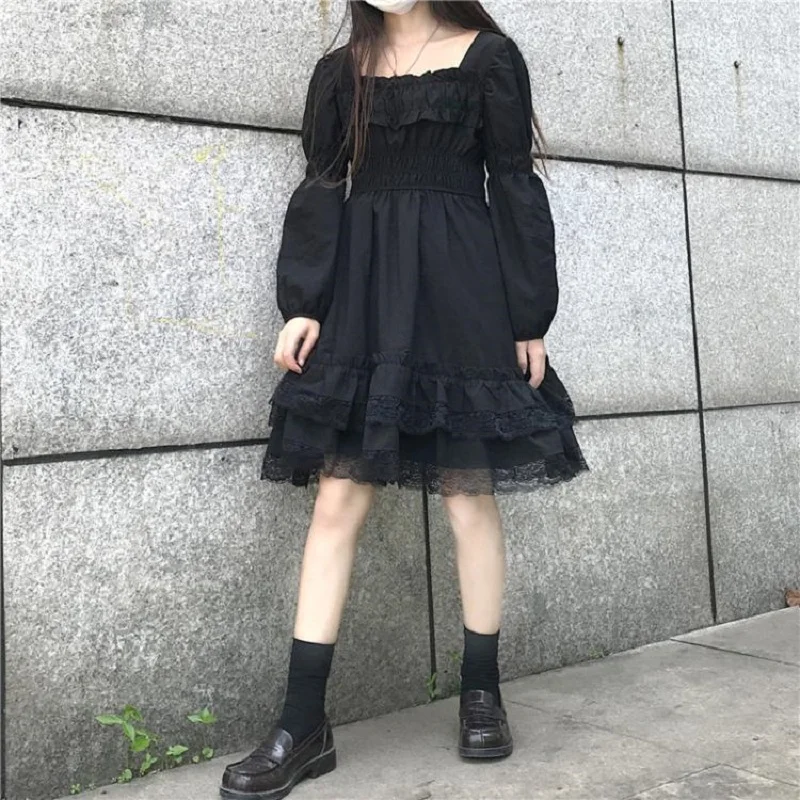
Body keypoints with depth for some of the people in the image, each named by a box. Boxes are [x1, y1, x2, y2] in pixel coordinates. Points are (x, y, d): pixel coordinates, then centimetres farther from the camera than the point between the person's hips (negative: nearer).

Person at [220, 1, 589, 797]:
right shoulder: (340, 70, 16)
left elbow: (513, 187, 3)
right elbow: (320, 190, 9)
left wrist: (531, 318, -2)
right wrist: (302, 304, -4)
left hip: (459, 289, -2)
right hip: (361, 292, 3)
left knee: (469, 495, 0)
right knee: (336, 501, -3)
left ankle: (481, 692, 17)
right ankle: (303, 723, 2)